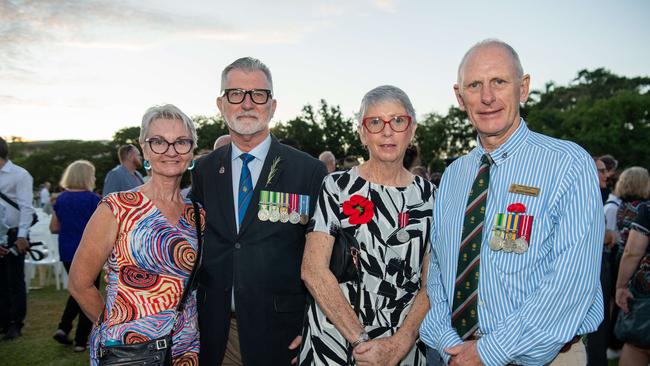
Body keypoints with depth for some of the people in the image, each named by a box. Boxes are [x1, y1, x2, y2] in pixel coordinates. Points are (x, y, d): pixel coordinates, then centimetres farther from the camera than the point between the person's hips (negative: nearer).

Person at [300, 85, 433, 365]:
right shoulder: (336, 187, -7)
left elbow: (431, 281, -2)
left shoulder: (427, 195, 0)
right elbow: (313, 270, -13)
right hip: (334, 343, -2)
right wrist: (360, 340, -15)